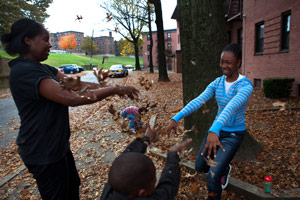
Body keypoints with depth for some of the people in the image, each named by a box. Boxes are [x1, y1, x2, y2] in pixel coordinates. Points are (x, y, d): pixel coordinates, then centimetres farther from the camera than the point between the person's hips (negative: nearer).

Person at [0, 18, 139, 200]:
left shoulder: (41, 68, 7)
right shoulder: (24, 71, -25)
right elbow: (72, 98, -35)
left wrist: (108, 88, -10)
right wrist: (114, 90, -27)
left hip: (57, 144, 9)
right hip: (44, 151, -9)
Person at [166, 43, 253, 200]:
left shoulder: (245, 86, -23)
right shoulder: (217, 83, -6)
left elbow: (231, 107, -44)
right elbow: (198, 101, -19)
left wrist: (214, 130, -61)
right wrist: (176, 118, -33)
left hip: (234, 135, -5)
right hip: (216, 129, 6)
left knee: (212, 178, -16)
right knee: (199, 167, 16)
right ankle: (224, 169, 48)